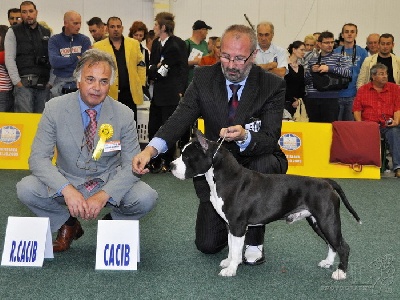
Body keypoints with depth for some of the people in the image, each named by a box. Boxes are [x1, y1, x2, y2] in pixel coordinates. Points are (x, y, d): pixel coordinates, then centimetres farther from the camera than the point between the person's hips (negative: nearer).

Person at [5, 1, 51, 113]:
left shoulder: (46, 33, 16)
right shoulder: (13, 32, 6)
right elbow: (9, 59, -1)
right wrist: (17, 82, -9)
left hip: (44, 84, 3)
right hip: (24, 82, -3)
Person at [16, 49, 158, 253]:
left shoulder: (124, 115, -12)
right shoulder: (55, 109, -12)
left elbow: (132, 166, -13)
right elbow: (38, 158, -16)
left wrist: (103, 196, -30)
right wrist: (66, 189, -33)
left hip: (108, 184, 0)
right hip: (67, 181, 1)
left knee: (146, 197, -27)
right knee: (26, 189, -26)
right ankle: (67, 224, 5)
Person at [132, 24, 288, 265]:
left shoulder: (272, 85, -14)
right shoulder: (204, 78, -8)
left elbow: (270, 139, -23)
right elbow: (180, 119, -19)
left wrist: (245, 137, -47)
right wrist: (151, 149, -38)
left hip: (255, 161, -1)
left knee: (264, 164, -38)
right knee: (207, 244, -8)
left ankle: (254, 240, -13)